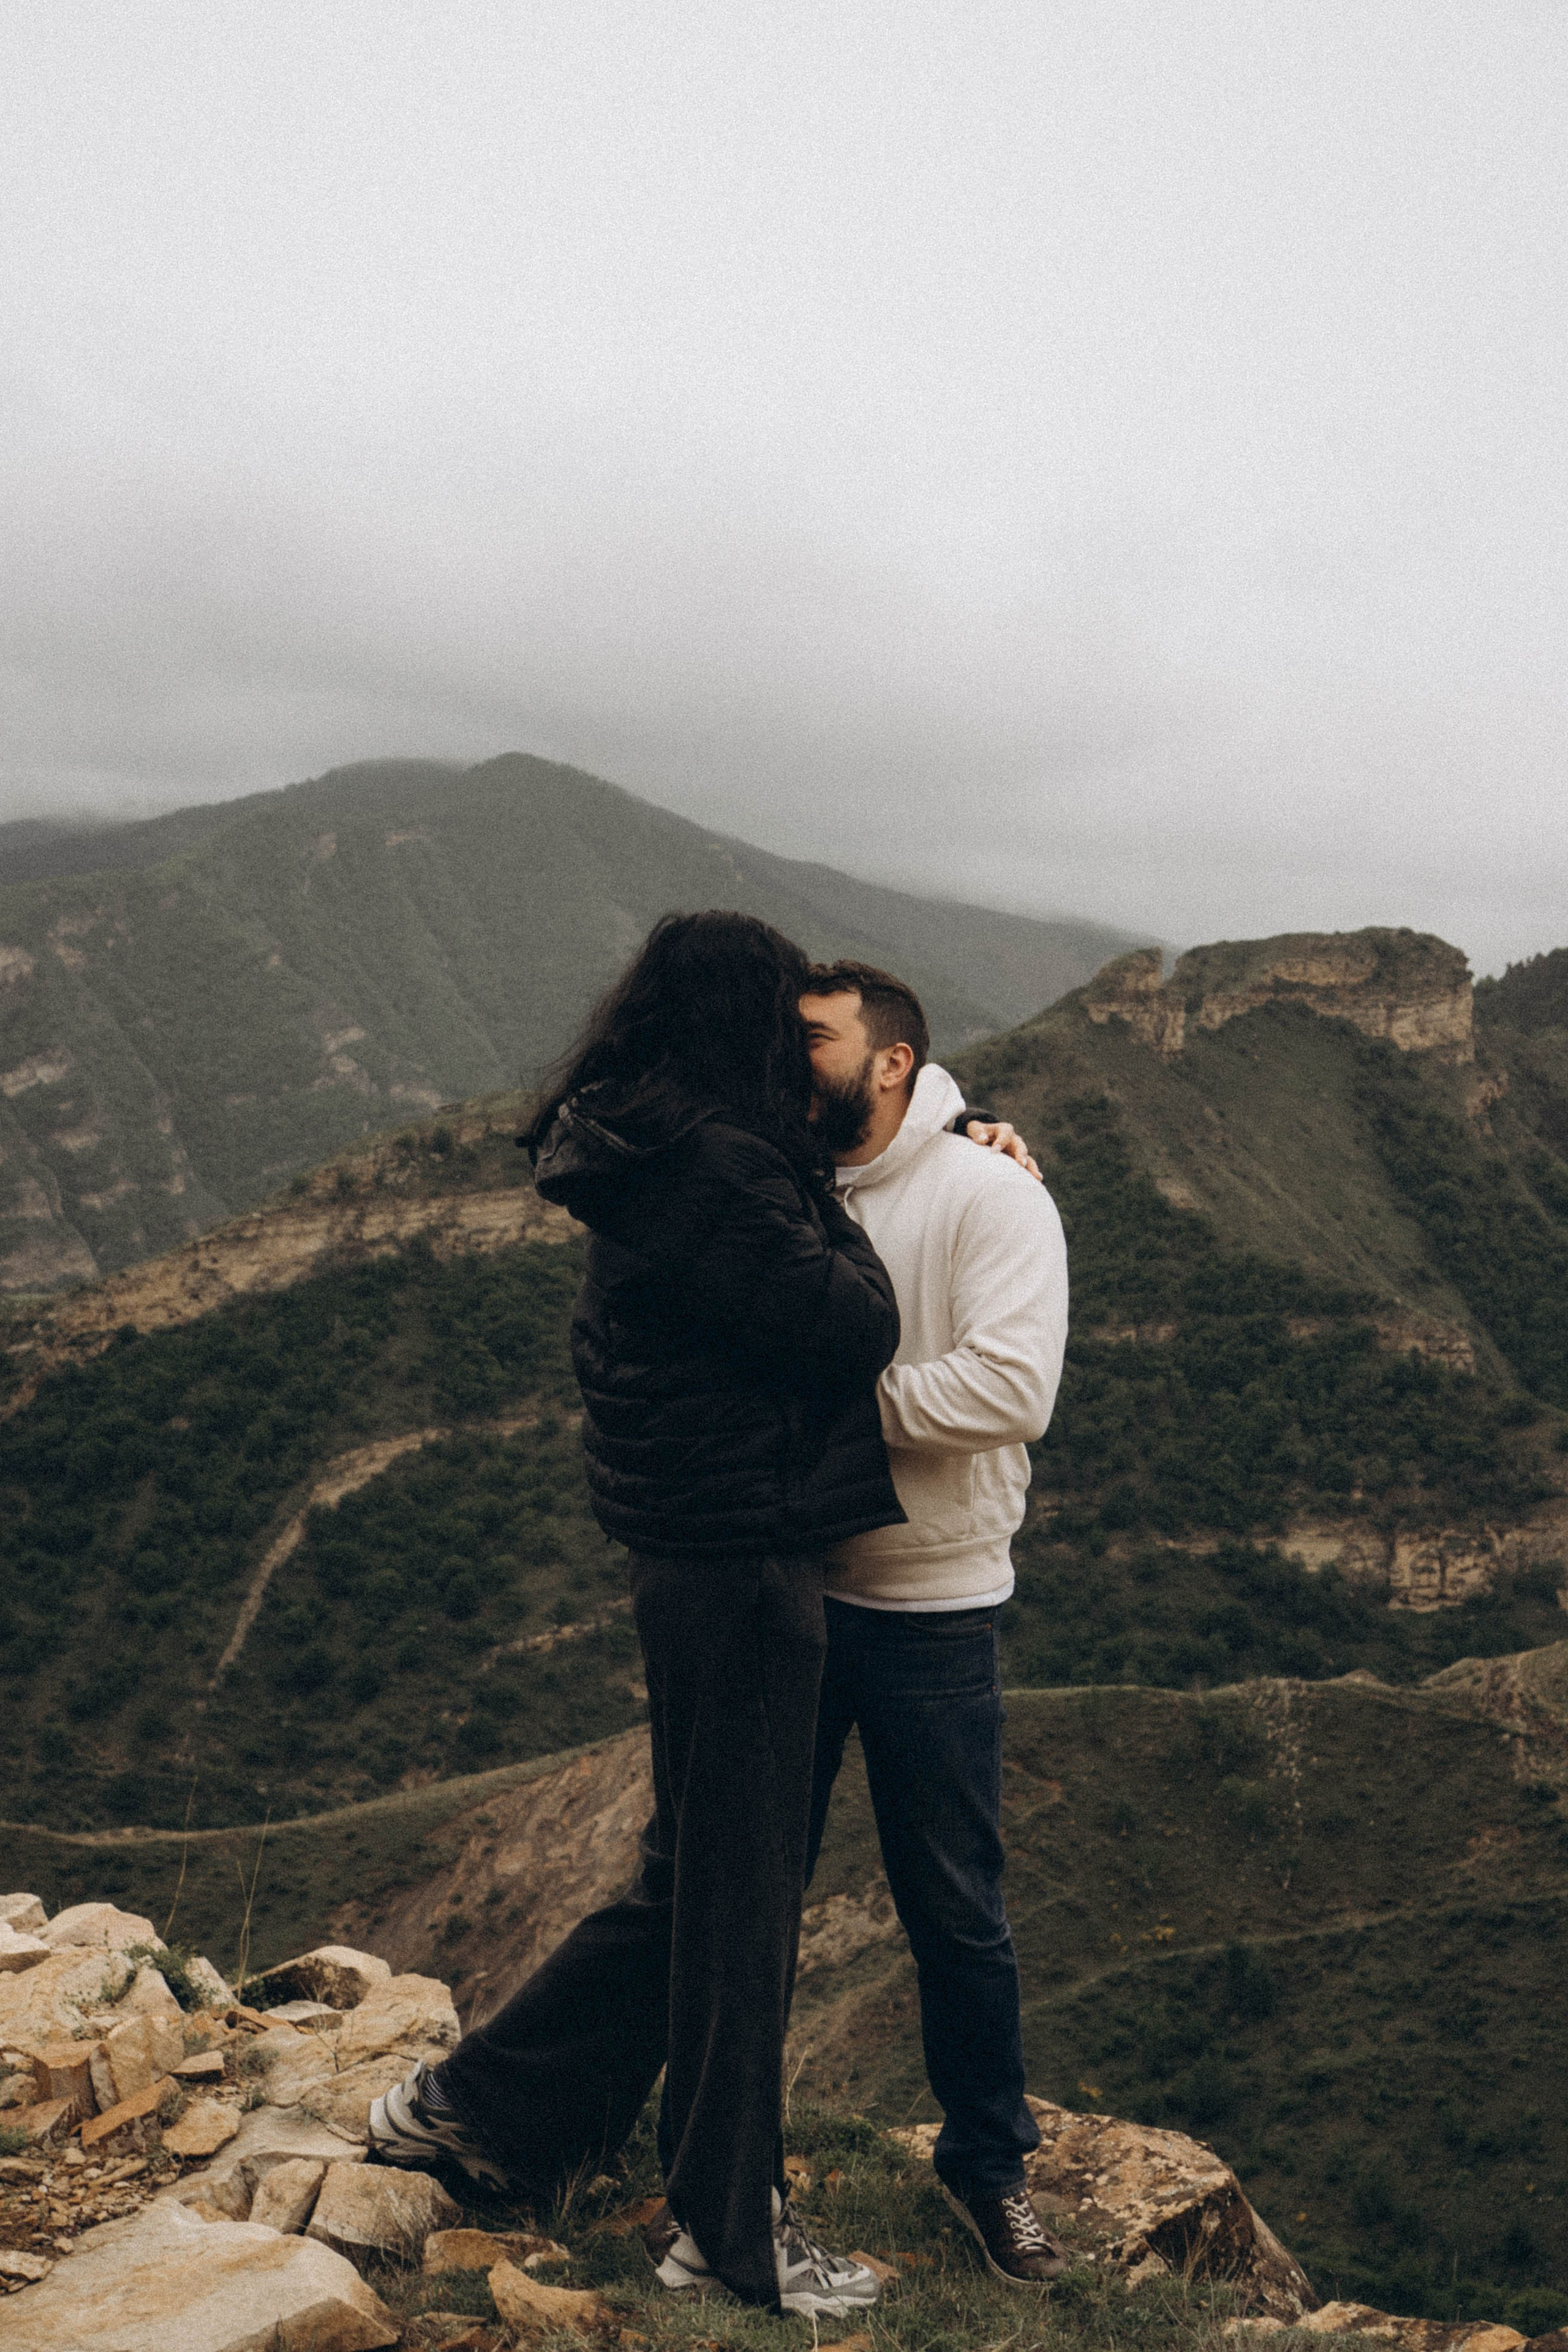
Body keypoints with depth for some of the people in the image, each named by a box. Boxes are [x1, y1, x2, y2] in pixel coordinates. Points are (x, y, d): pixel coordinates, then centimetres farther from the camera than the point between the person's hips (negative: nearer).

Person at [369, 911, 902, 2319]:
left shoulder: (648, 1162, 11)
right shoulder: (716, 1172, -20)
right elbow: (858, 1328, -18)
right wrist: (828, 1219, 0)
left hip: (697, 1559, 10)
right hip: (741, 1567, -10)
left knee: (698, 1874, 21)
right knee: (738, 1895, 4)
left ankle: (472, 2105, 32)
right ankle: (733, 2230, 21)